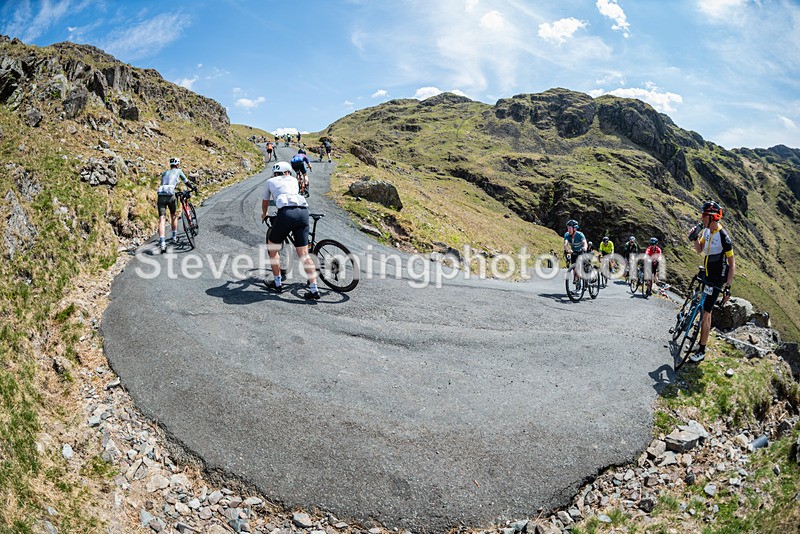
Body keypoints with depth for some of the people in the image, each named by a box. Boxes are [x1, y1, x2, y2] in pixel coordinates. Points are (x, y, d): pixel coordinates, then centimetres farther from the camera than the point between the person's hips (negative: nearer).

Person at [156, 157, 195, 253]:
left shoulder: (164, 173, 27)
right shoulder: (178, 171, 16)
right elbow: (186, 182, 26)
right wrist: (193, 188, 43)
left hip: (161, 195, 3)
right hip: (170, 195, -3)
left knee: (162, 219, -5)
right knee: (174, 216, 20)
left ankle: (162, 243, -18)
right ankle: (174, 237, 32)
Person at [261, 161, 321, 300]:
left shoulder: (270, 181, 25)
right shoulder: (293, 180, 31)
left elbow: (265, 202, 41)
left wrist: (264, 215, 61)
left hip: (286, 212, -3)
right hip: (303, 211, 3)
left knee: (272, 247, 19)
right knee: (303, 254, 4)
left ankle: (277, 283, 23)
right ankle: (314, 290, -1)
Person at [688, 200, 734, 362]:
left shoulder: (723, 236, -24)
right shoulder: (707, 230, 0)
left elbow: (732, 264, -19)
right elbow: (699, 250, 9)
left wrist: (728, 288, -21)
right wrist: (694, 239, -11)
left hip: (716, 280, -8)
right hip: (707, 276, 8)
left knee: (705, 314, -6)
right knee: (707, 311, 17)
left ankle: (701, 352, 2)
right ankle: (702, 343, 29)